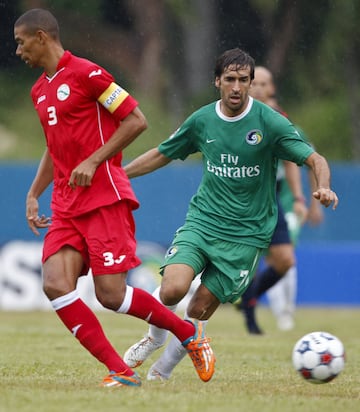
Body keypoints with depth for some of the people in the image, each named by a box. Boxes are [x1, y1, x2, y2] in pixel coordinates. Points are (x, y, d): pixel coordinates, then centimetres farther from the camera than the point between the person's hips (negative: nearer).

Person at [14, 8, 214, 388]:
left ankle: (189, 334, 13)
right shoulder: (39, 91, 18)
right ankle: (120, 371, -10)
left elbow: (136, 120, -10)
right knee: (55, 285, -13)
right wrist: (33, 194, 19)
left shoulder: (86, 73, -8)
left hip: (105, 200, -8)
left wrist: (93, 162, -15)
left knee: (111, 295, -12)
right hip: (65, 207, 8)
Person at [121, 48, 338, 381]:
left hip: (246, 234, -2)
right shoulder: (202, 120, 3)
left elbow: (315, 159, -12)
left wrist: (323, 187, -33)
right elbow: (162, 155, 17)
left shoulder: (270, 123, -9)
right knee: (172, 290, -20)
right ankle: (155, 337, 13)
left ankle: (163, 371, 20)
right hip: (202, 221, 2)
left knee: (200, 310, -4)